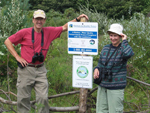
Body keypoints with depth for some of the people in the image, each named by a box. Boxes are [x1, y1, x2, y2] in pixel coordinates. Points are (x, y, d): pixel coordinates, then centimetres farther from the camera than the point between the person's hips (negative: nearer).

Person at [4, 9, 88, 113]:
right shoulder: (25, 32, -3)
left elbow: (64, 27, 8)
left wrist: (78, 19, -4)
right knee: (23, 98, 4)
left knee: (43, 98, 1)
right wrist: (17, 56, -6)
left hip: (40, 70, 2)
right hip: (26, 69, -2)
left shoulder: (49, 32, 5)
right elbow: (7, 41, 2)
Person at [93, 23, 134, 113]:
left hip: (116, 87, -5)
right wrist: (96, 69, -4)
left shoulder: (124, 48, -5)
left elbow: (128, 54, -31)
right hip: (102, 85, 5)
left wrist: (124, 41, -14)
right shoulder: (105, 48, 10)